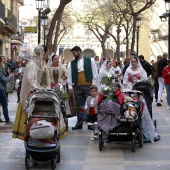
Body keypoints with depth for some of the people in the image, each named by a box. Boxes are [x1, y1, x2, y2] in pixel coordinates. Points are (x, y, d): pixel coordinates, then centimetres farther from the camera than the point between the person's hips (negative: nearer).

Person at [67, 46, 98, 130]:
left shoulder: (89, 60, 3)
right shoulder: (72, 63, 10)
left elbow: (94, 73, 2)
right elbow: (69, 75, 9)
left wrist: (94, 84, -4)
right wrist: (70, 86, 2)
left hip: (88, 86, -3)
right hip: (77, 87, 3)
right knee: (79, 105, 6)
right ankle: (79, 123, 12)